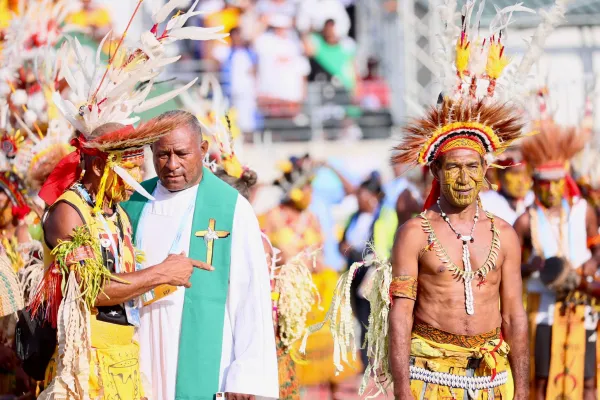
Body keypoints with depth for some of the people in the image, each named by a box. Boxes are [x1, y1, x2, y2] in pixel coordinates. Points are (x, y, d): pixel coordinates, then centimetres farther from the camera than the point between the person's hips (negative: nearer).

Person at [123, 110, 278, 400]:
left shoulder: (232, 209, -4)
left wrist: (247, 374, -11)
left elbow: (251, 294, -7)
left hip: (201, 360, -3)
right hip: (140, 355, 3)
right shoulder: (134, 203, 7)